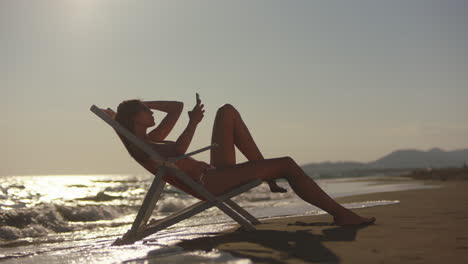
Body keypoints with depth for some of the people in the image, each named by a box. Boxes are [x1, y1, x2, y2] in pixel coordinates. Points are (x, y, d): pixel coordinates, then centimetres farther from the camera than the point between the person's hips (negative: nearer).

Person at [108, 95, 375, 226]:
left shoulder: (151, 140, 22)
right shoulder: (140, 147, -7)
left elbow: (177, 107, 28)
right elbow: (178, 150, -26)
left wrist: (144, 104, 21)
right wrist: (194, 122, -15)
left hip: (216, 175, 10)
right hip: (208, 183, -10)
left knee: (227, 111, 4)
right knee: (287, 164, -14)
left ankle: (268, 173, 0)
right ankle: (340, 213, -10)